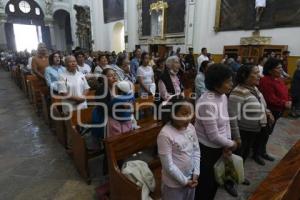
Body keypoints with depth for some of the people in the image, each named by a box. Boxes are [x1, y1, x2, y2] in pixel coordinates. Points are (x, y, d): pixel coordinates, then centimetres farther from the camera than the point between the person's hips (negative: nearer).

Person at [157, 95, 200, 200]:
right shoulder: (165, 134, -26)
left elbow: (196, 151, 3)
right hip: (174, 183, -6)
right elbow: (168, 165, -21)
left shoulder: (191, 127, -7)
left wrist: (196, 173, -2)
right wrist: (184, 181, -12)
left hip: (191, 178, 6)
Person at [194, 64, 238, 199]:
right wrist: (231, 144, -8)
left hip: (219, 146, 8)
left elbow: (226, 121, 5)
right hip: (206, 149, -8)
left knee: (215, 179, 27)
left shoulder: (223, 96, -2)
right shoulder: (207, 104, -30)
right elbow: (213, 136, -25)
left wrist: (227, 145, -2)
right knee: (205, 183, 15)